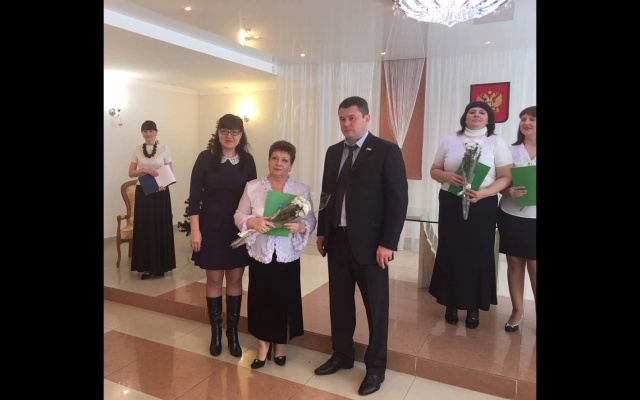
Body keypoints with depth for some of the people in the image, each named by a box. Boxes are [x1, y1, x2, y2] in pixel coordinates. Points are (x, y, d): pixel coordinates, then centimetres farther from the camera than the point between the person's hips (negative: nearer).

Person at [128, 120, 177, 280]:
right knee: (144, 228, 2)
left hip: (160, 192, -1)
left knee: (161, 227, 2)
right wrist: (144, 170, -14)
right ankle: (147, 266, 11)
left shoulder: (164, 148, 0)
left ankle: (160, 265, 13)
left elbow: (170, 172, 1)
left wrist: (164, 184, -18)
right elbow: (131, 173, 5)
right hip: (143, 192, 1)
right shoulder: (137, 150, 5)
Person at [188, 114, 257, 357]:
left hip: (239, 229, 2)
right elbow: (194, 195, -6)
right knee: (214, 280, 7)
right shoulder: (206, 158, -5)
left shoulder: (247, 160, 1)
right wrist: (195, 229, -11)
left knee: (235, 279, 9)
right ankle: (216, 332, 22)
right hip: (211, 227, -2)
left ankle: (233, 332, 22)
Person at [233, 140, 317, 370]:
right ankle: (263, 344, 29)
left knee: (284, 300, 9)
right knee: (261, 299, 8)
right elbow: (239, 215, 1)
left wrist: (300, 227, -24)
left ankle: (280, 344, 32)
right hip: (260, 254, 1)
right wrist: (253, 222, -20)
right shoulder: (252, 187, 0)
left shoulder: (302, 190, -1)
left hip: (288, 256, 0)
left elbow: (311, 221, -2)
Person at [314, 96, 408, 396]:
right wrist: (322, 232, 11)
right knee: (339, 302, 15)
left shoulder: (387, 151, -9)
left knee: (375, 306, 8)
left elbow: (399, 200, -12)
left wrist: (387, 244, -16)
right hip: (337, 239, 6)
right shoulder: (333, 152, 9)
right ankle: (342, 356, 35)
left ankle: (375, 367, 25)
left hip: (369, 242, -5)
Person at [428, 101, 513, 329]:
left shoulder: (496, 142, 1)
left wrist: (483, 193, -20)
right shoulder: (450, 141, 7)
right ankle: (451, 304, 20)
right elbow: (434, 171, 10)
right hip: (451, 203, 2)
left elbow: (506, 177, -4)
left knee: (478, 254, 3)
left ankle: (474, 307, 18)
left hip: (483, 206, -1)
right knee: (450, 252, 5)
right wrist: (448, 176, -13)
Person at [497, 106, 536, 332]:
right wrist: (508, 191, -15)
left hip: (534, 217, -2)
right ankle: (517, 310, 22)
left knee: (534, 266, -2)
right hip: (510, 215, 2)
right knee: (514, 263, 9)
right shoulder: (511, 151, 6)